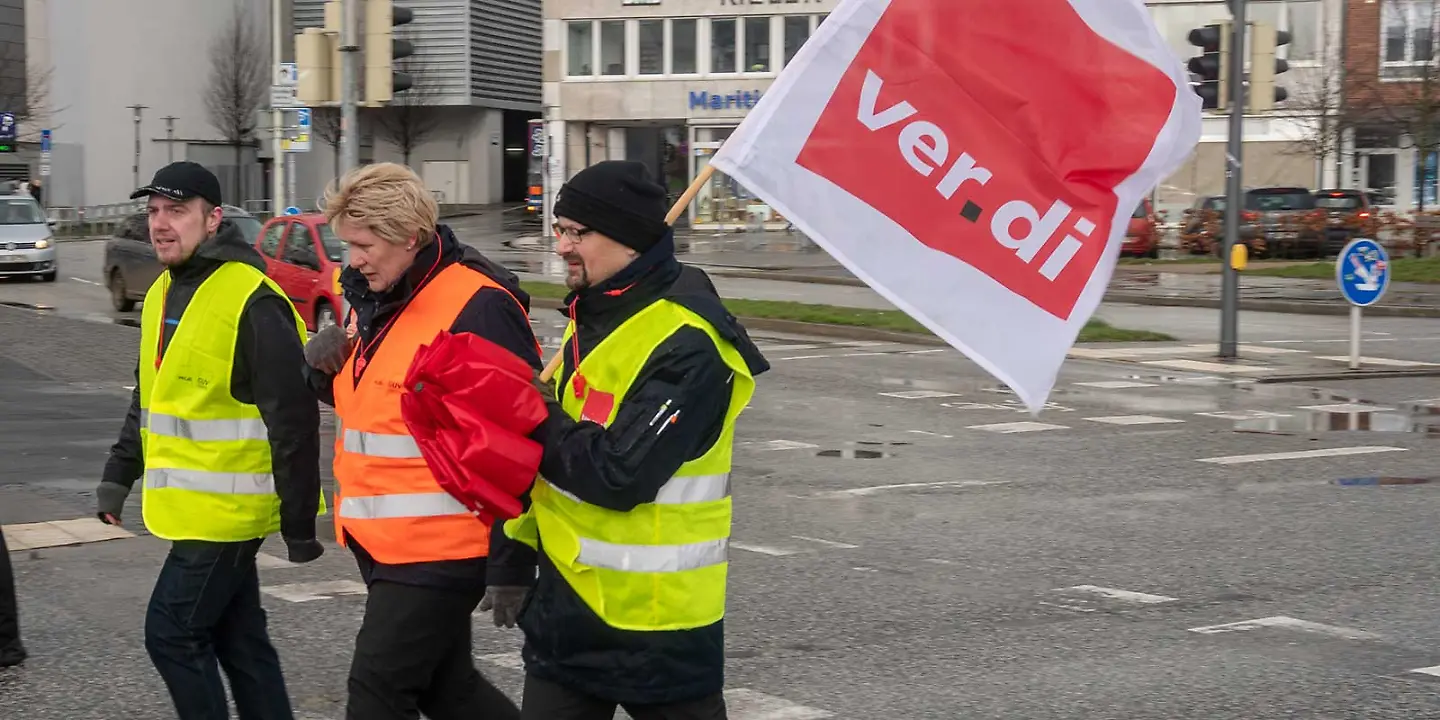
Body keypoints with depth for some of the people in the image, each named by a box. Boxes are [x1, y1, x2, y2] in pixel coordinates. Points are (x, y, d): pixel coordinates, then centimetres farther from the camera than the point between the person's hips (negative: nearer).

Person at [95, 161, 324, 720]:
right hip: (193, 507, 9)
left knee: (172, 633, -6)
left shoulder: (253, 303, -19)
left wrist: (298, 524, -18)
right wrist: (118, 475, 16)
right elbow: (148, 400, 22)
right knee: (238, 639, 13)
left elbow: (293, 421, -19)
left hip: (226, 508, -9)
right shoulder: (163, 294, 10)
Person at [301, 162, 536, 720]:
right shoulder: (373, 299, 9)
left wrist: (510, 567, -19)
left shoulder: (480, 307, -18)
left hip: (440, 549, -9)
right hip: (382, 543, 9)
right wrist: (327, 369, 0)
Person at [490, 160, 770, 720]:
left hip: (656, 614, -8)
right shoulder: (594, 315, 10)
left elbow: (620, 474, -28)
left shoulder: (687, 344, -20)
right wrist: (519, 548, 15)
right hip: (569, 600, 8)